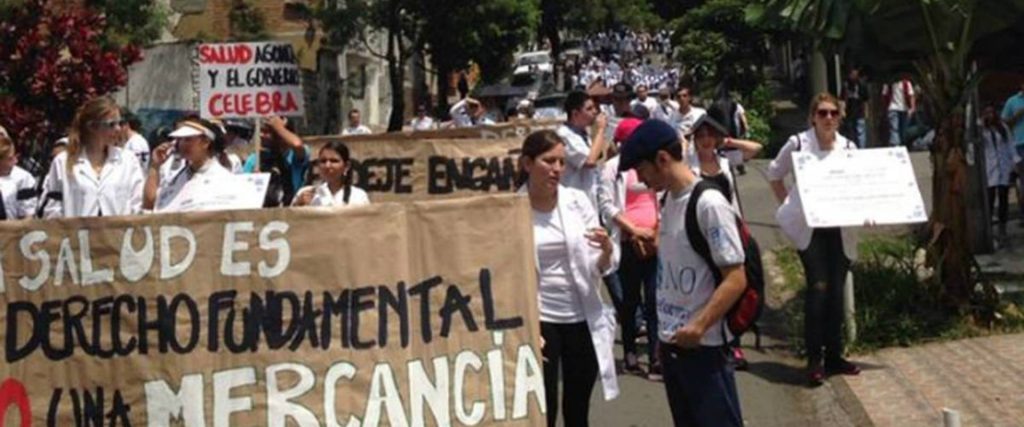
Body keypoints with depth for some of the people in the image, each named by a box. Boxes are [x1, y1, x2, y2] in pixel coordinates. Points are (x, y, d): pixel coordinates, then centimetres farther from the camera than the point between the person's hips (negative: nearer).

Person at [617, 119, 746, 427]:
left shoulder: (709, 204, -18)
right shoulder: (668, 200, 8)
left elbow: (736, 279, -19)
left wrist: (699, 327, -23)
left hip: (703, 345, -9)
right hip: (671, 343, 9)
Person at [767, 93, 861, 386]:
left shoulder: (848, 148, 6)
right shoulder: (798, 144, -2)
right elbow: (774, 175, 12)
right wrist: (789, 206, 6)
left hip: (840, 229, 3)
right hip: (809, 228, -3)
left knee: (836, 291, 7)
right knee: (818, 288, -12)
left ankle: (834, 356, 18)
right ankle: (814, 359, -5)